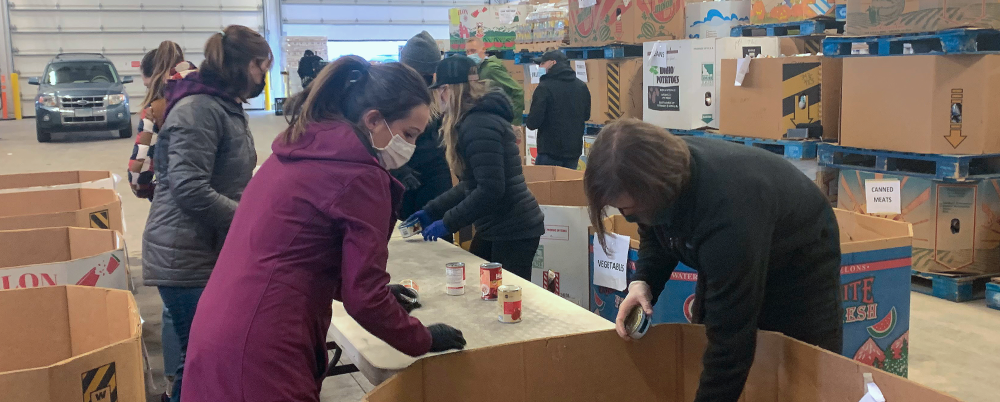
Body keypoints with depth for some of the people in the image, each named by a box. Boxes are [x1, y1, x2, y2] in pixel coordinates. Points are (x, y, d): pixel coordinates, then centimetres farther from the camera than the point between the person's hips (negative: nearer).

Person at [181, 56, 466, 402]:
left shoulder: (298, 150, 12)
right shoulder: (361, 175, -13)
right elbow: (364, 298, -12)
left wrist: (380, 295, 28)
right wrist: (423, 340, 5)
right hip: (259, 357, -9)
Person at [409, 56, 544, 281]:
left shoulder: (478, 125, -19)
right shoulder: (471, 121, 12)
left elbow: (491, 189, -25)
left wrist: (448, 222, -18)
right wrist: (431, 211, 13)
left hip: (514, 232, -10)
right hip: (496, 230, 10)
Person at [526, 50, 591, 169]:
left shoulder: (545, 87, -15)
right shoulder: (582, 86, 6)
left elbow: (532, 123, -17)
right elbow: (586, 116, 18)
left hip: (550, 152, -6)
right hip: (574, 150, 6)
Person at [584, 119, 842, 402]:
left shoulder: (728, 214, -45)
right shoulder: (664, 166, -22)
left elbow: (731, 340, -41)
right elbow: (655, 235, 0)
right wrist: (642, 282, -19)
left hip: (799, 268, -6)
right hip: (726, 263, 7)